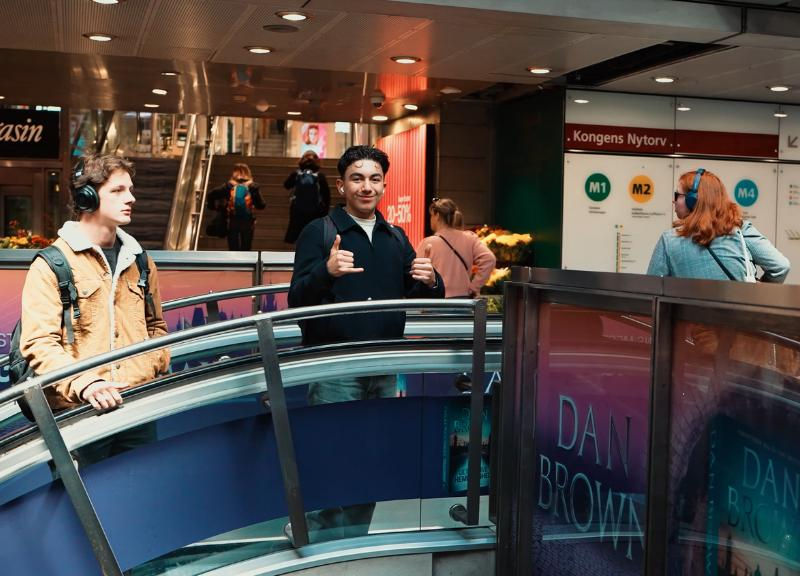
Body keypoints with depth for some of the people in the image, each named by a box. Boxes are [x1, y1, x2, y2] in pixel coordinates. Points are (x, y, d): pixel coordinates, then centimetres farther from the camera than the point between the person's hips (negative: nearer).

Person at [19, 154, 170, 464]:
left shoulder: (140, 262, 14)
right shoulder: (51, 265, -4)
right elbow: (39, 344, -11)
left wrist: (157, 365, 5)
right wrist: (83, 384, -26)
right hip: (77, 412, -5)